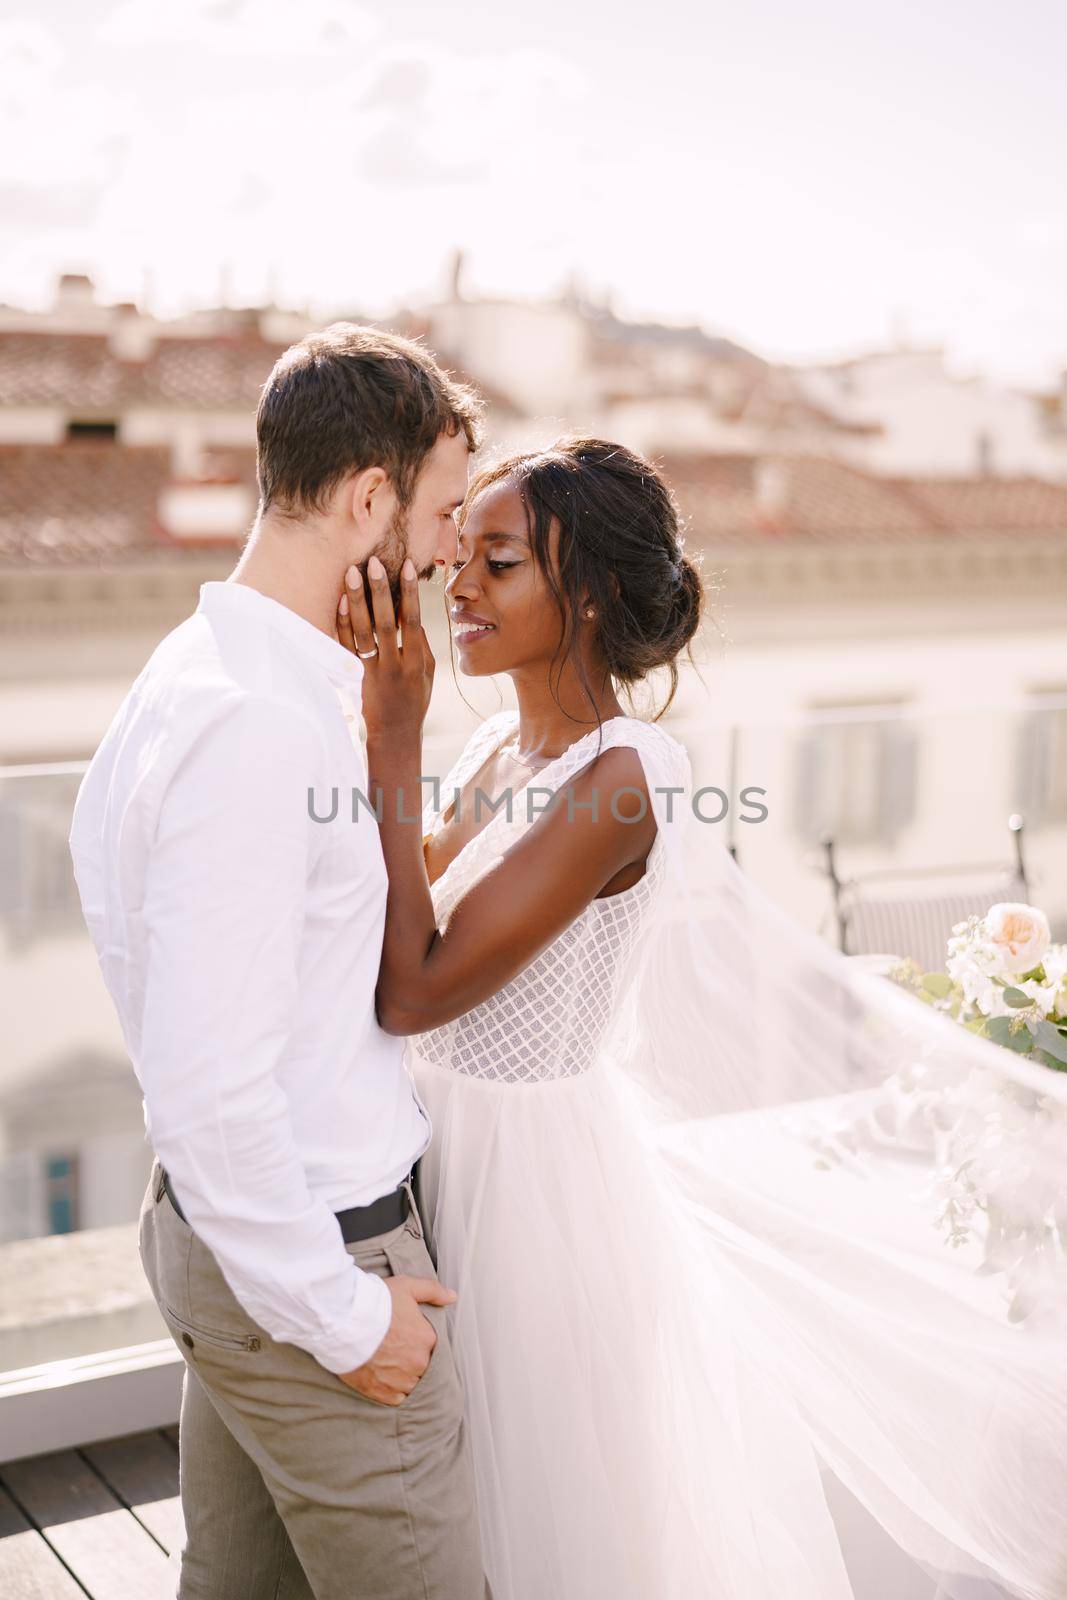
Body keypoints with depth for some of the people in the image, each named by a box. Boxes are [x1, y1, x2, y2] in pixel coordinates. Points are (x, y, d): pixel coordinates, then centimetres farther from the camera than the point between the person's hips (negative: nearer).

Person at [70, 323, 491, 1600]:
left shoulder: (219, 669, 7)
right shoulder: (252, 725, -25)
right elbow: (208, 1082, -27)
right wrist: (340, 1313, -18)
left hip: (238, 1239, 10)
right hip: (311, 1254, -10)